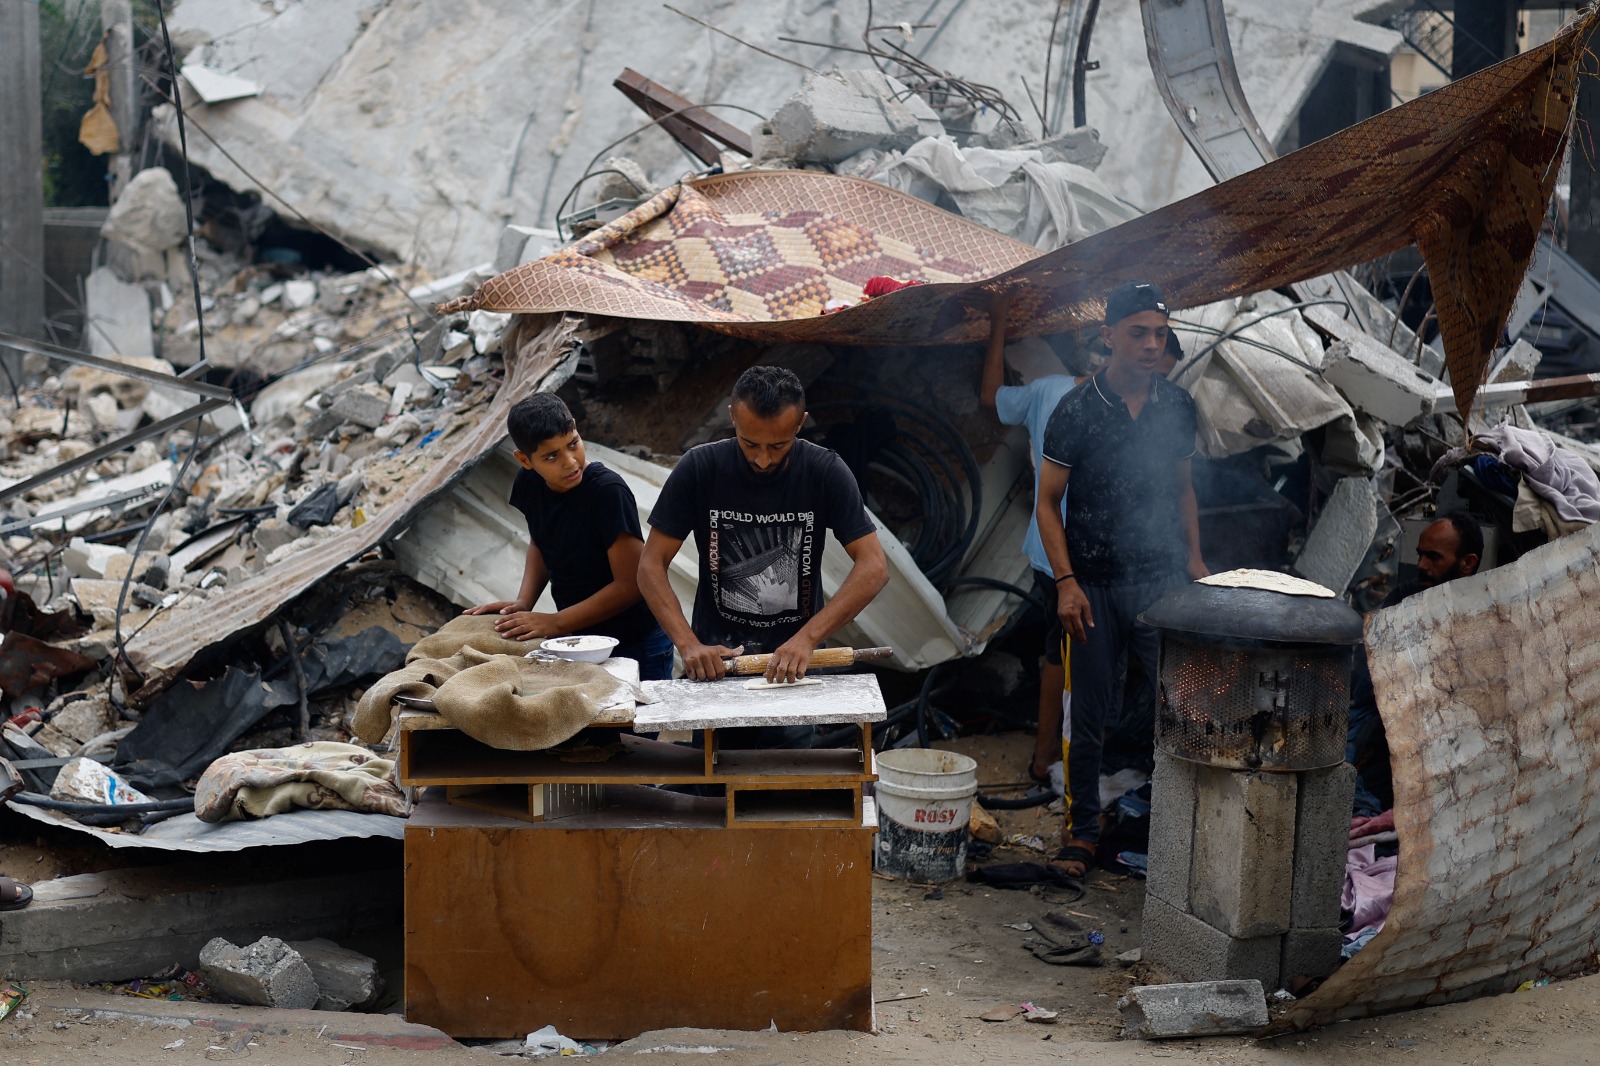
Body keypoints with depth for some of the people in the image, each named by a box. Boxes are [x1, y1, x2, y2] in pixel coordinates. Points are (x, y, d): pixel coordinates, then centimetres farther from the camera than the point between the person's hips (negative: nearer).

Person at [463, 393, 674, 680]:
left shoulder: (608, 491, -25)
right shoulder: (530, 484, -5)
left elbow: (631, 584, -23)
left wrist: (556, 623, -21)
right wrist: (523, 602, -1)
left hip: (635, 648, -6)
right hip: (579, 641, 6)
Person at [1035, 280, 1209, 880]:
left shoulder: (1177, 407, 6)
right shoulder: (1078, 410, -5)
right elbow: (1048, 501, -2)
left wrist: (1194, 559, 7)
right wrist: (1066, 581, -10)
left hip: (1162, 582, 3)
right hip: (1095, 587, -2)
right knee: (1090, 717, 5)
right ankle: (1082, 829, 18)